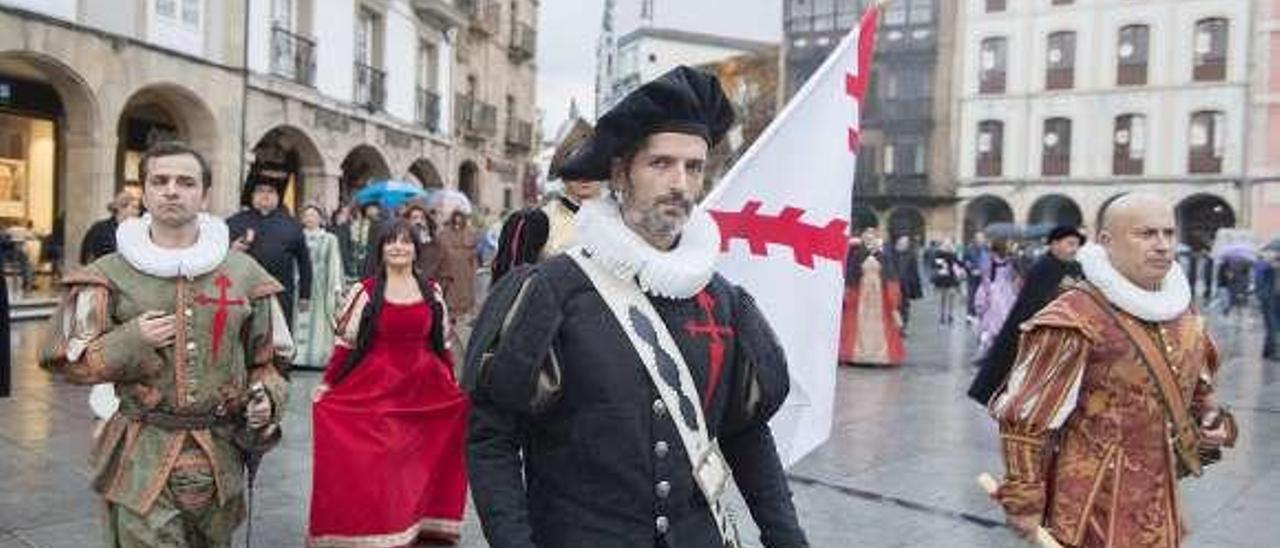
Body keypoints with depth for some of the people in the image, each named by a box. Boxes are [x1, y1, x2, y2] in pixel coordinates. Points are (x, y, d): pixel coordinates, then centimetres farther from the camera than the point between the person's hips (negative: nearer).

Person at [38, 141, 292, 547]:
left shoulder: (243, 273, 3)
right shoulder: (110, 276, -2)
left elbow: (269, 359, 9)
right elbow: (65, 359, 0)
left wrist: (266, 398, -10)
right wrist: (131, 341, -15)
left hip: (220, 454, 2)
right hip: (140, 458, -2)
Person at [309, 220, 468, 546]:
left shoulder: (432, 292, 9)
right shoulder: (366, 292, 0)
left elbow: (442, 344, 15)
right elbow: (346, 342, 2)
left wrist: (456, 385, 13)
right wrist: (326, 385, -3)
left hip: (426, 392, 2)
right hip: (376, 389, -2)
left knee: (419, 463, 5)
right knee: (369, 464, -3)